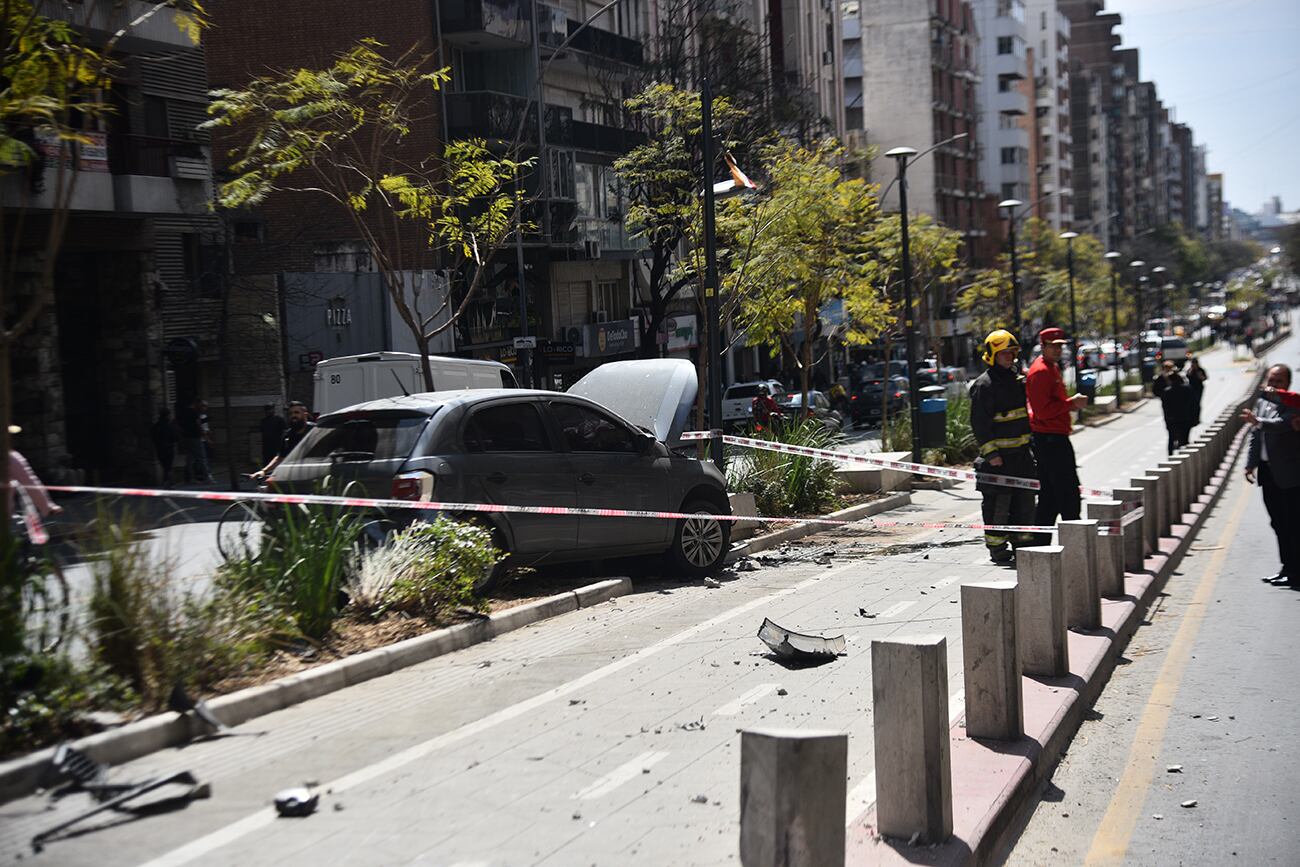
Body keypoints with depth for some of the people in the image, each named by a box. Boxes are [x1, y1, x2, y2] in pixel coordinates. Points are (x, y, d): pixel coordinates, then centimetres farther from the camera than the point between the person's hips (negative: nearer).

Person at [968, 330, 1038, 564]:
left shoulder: (1017, 379, 14)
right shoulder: (984, 385, -12)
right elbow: (979, 423, -15)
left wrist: (1027, 445, 22)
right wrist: (990, 454, -19)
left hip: (1021, 453, 8)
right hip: (998, 456, -8)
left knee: (1024, 499, 12)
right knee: (998, 503, -3)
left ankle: (1022, 544, 22)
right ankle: (997, 548, 5)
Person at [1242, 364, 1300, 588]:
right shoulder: (1262, 403, 12)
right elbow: (1255, 435, 18)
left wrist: (1258, 421, -48)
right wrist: (1250, 464, 14)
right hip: (1268, 472, 8)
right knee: (1278, 523, 13)